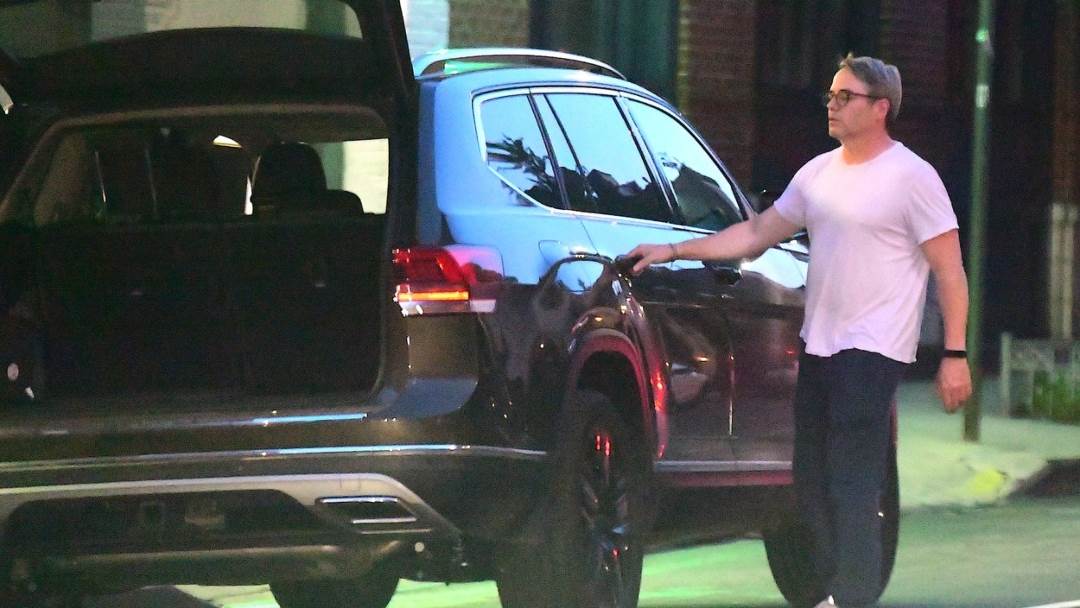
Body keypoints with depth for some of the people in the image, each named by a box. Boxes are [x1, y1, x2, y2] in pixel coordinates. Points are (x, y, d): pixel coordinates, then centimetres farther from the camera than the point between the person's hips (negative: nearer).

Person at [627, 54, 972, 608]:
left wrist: (955, 355, -13)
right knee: (813, 480, 9)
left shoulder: (911, 177, -7)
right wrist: (673, 250, 13)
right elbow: (756, 234, 19)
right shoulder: (818, 173, 14)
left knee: (853, 482, -13)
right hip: (818, 348, 8)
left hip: (873, 350, -8)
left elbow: (950, 271, -8)